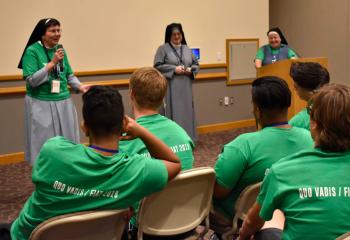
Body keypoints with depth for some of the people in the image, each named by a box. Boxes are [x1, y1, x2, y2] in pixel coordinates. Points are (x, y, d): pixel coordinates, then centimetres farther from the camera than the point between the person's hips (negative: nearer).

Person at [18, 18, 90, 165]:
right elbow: (31, 80, -16)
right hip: (41, 105, -5)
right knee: (44, 144, 3)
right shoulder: (32, 51, -10)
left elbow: (69, 75, 14)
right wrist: (52, 63, -21)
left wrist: (79, 86, -4)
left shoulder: (60, 49, 6)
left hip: (63, 103, 5)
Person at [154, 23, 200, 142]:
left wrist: (190, 70, -6)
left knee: (186, 112, 9)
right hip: (170, 88, -5)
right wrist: (174, 69, -16)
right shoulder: (163, 49, -2)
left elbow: (196, 64, 16)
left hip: (185, 88, 5)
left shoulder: (187, 49, 14)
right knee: (173, 114, -5)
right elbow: (158, 66, -9)